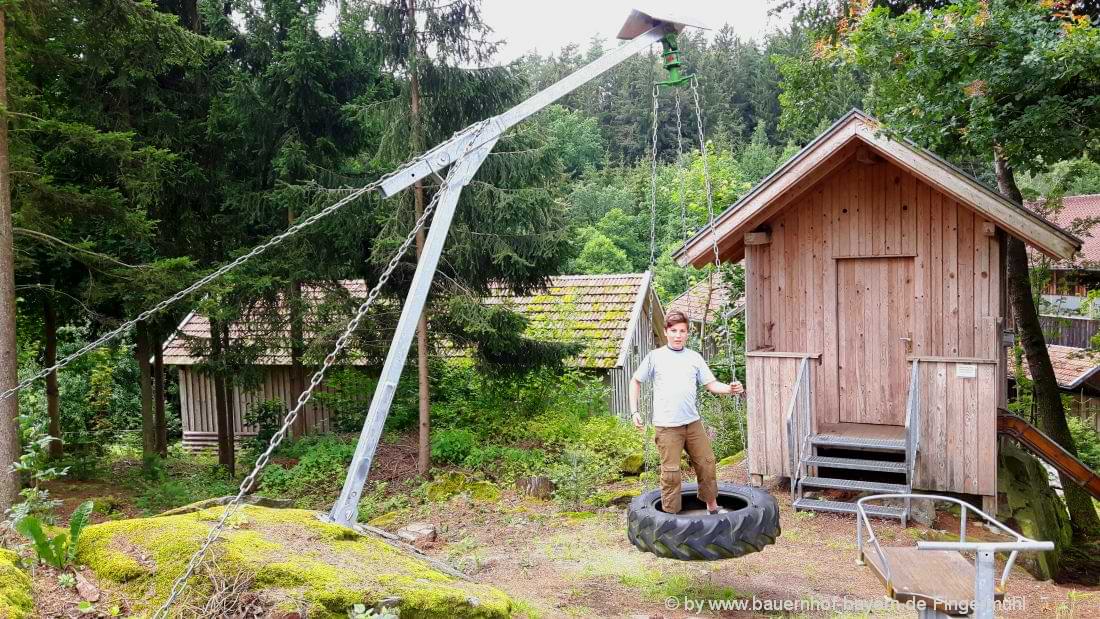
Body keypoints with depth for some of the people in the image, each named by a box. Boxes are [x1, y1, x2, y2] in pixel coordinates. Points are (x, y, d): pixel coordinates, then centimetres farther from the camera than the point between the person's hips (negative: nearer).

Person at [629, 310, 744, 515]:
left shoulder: (694, 357, 9)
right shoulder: (655, 356, 0)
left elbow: (711, 384, 6)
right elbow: (635, 381, 8)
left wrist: (730, 389, -14)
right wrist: (634, 411, 1)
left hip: (693, 422, 4)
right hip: (666, 426, -4)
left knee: (707, 463, 11)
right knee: (670, 472, -2)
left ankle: (712, 506, 29)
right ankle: (670, 514, 11)